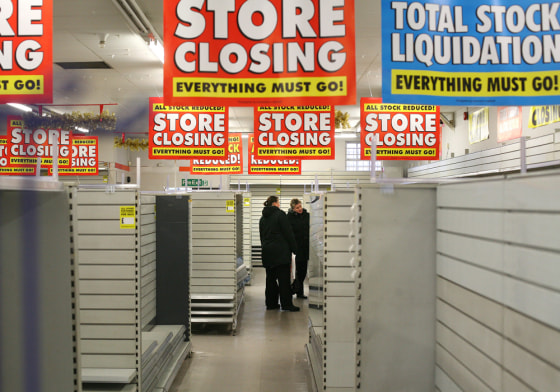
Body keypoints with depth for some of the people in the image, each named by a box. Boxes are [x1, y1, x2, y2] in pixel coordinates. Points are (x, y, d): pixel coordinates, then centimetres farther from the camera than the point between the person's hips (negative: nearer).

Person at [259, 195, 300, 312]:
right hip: (281, 252, -7)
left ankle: (271, 303, 14)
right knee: (284, 279, -4)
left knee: (270, 278, 11)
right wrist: (294, 249, -4)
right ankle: (286, 304, -3)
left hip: (267, 251, 7)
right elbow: (288, 233, -10)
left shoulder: (263, 218, 14)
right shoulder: (280, 214, -8)